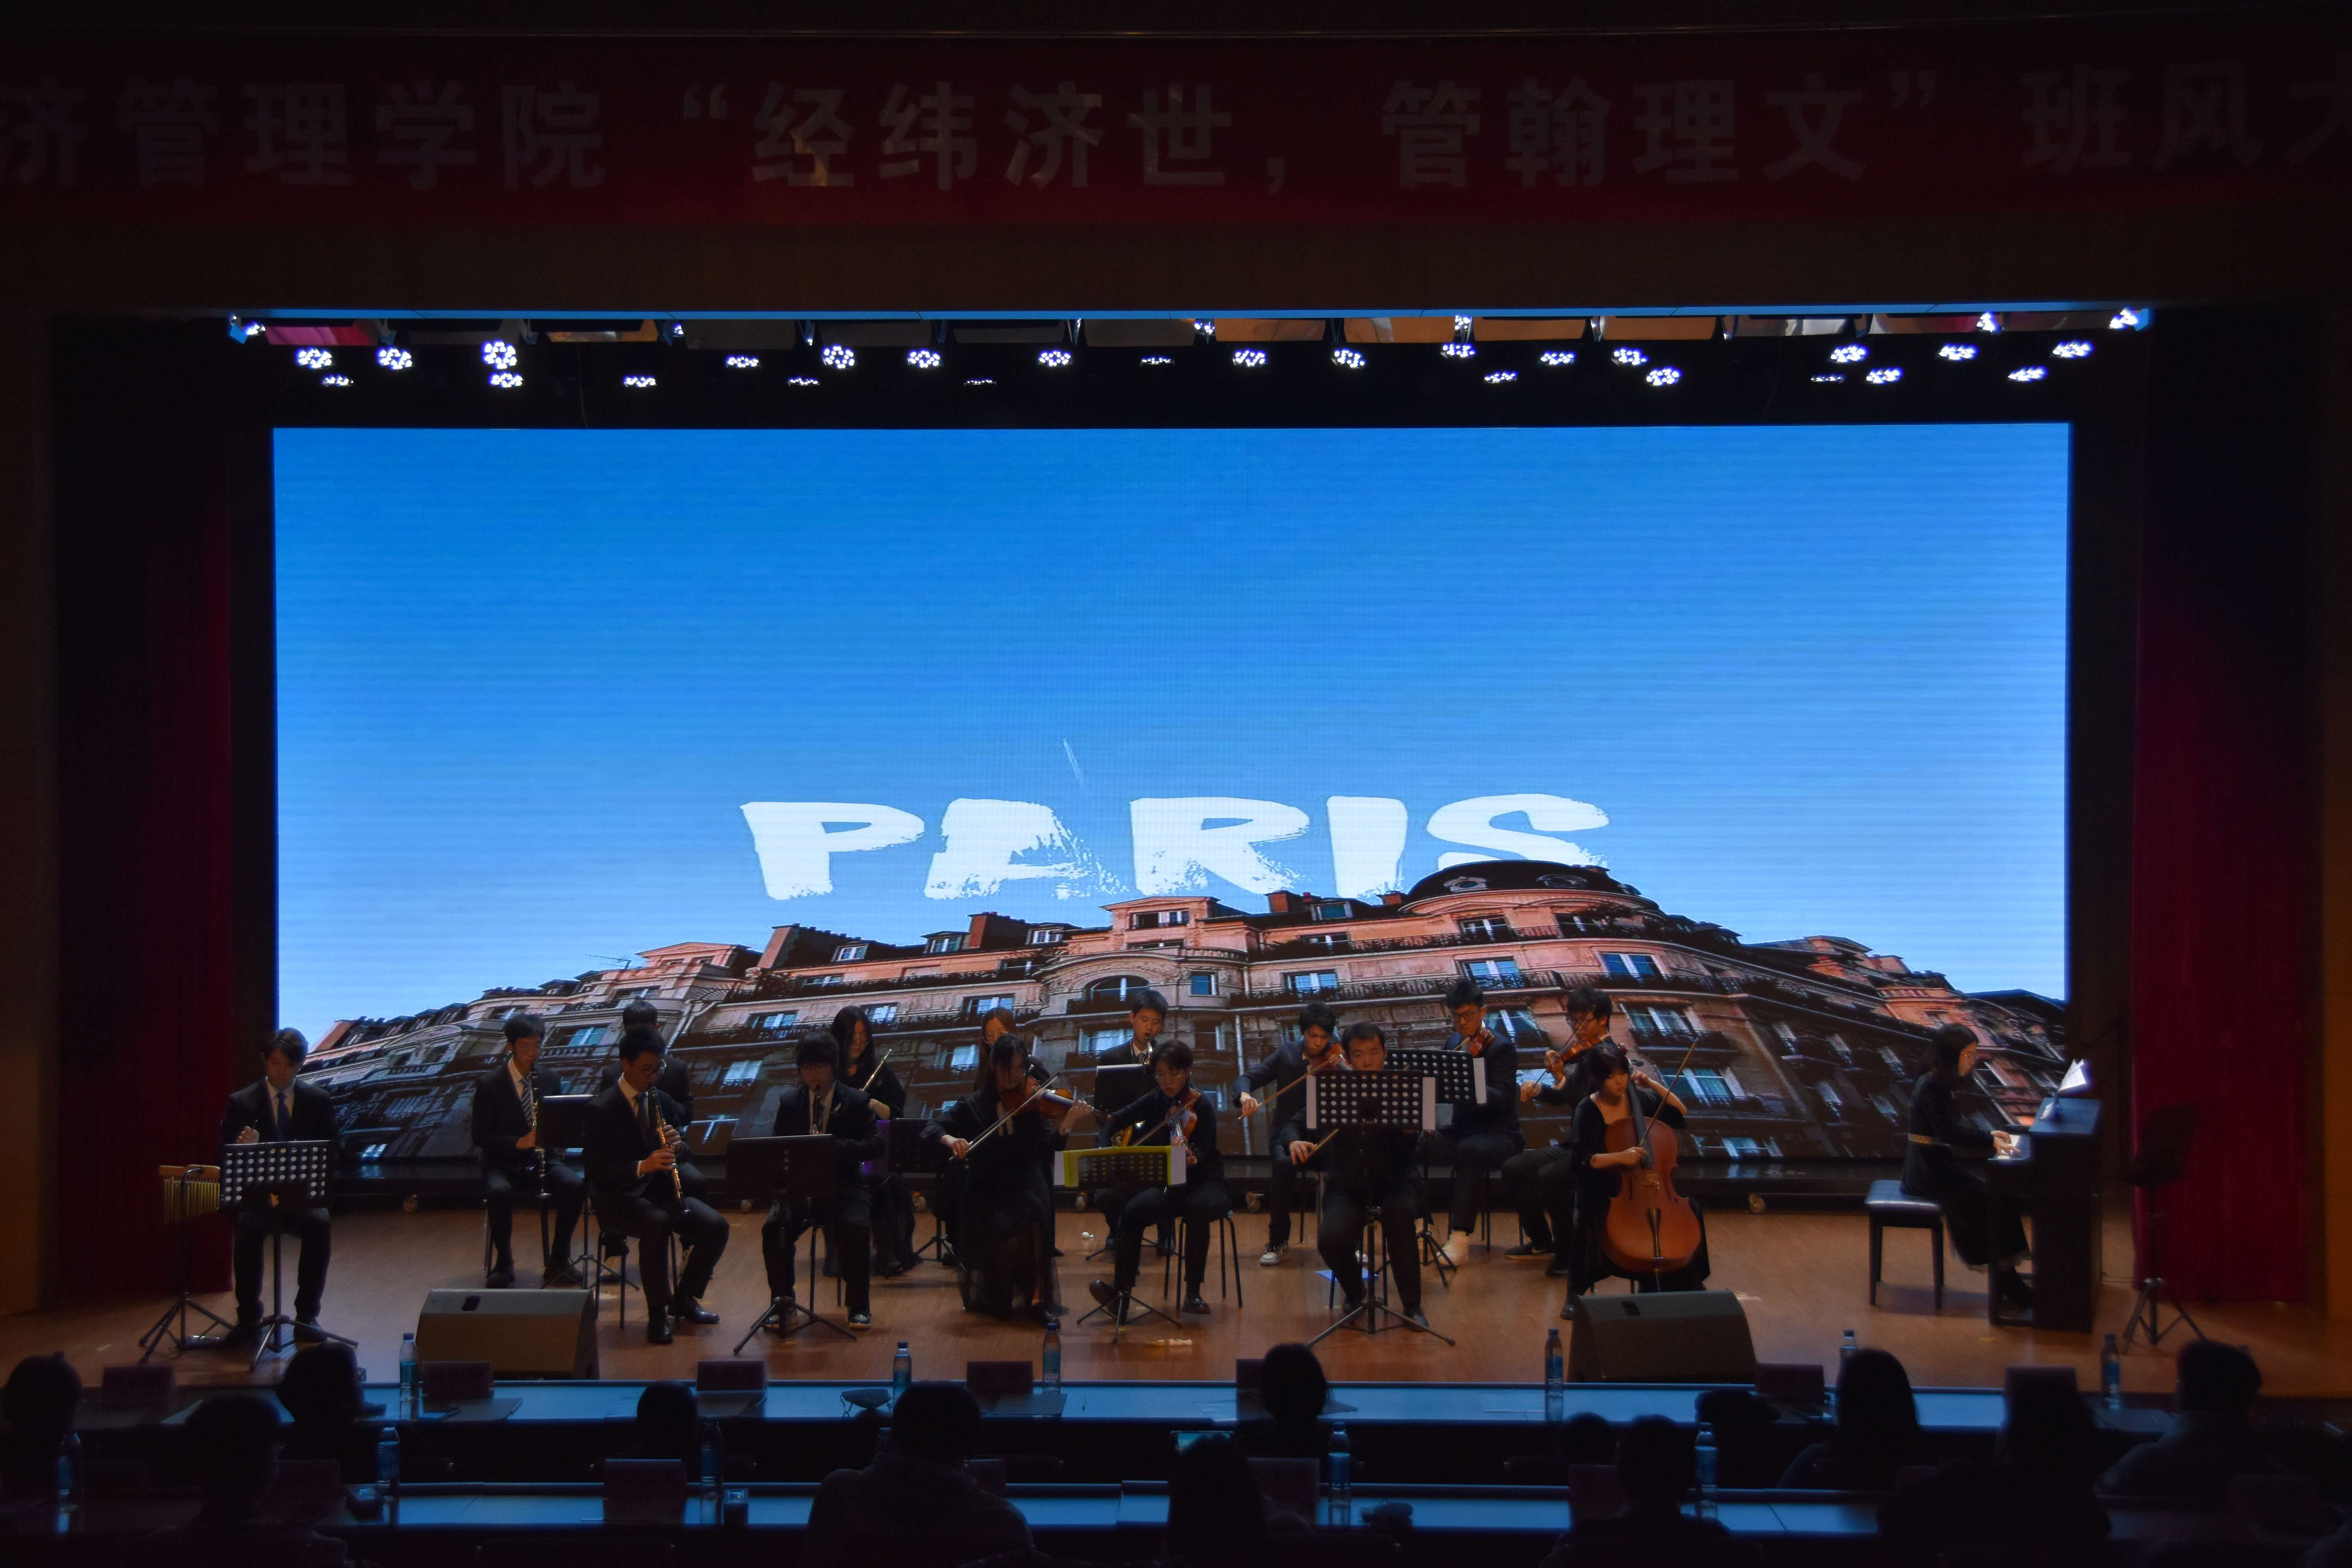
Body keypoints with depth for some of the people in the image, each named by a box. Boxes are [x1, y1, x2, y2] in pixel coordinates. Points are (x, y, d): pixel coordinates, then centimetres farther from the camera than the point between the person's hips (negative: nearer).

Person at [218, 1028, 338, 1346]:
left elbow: (329, 1155, 6)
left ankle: (307, 1317, -20)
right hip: (256, 1195, -1)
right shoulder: (241, 1103, 4)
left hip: (303, 1195, 1)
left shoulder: (319, 1102, 7)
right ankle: (248, 1320, -22)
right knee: (248, 1230, -34)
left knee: (320, 1226, -31)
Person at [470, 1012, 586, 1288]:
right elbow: (481, 1137, -7)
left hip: (540, 1159, 3)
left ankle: (558, 1260, -11)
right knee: (499, 1192, -37)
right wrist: (519, 1143, -24)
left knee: (576, 1186, -26)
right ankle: (503, 1263, -16)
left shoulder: (550, 1081, 6)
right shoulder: (488, 1084, -5)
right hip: (503, 1162, -3)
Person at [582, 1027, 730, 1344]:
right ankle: (657, 1314, -25)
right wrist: (642, 1167, -31)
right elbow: (595, 1167, -17)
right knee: (657, 1224, -37)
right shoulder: (601, 1110, -10)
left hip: (660, 1190, 6)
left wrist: (674, 1146, -11)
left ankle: (685, 1299, 4)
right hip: (617, 1197, -6)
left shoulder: (662, 1101, 9)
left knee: (716, 1226, -16)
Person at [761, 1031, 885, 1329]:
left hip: (844, 1186, -2)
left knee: (856, 1228, -31)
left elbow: (875, 1146, -7)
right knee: (774, 1228, -26)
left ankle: (859, 1305, -14)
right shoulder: (789, 1104, 11)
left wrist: (834, 1145, -22)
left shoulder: (856, 1102, 2)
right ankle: (781, 1302, -12)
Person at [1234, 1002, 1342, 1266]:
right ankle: (1277, 1241, -16)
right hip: (1289, 1133, 0)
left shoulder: (1336, 1058, 1)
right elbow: (1247, 1078, 1)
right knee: (1284, 1165, -34)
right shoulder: (1287, 1054, 5)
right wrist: (1245, 1095, -21)